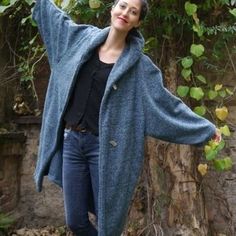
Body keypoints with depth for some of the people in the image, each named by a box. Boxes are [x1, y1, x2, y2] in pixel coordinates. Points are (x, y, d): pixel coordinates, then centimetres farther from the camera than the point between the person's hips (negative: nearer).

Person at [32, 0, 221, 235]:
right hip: (71, 140, 3)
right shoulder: (82, 38, 6)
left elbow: (166, 102, 2)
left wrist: (206, 128, 2)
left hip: (103, 146, -3)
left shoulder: (137, 63, -2)